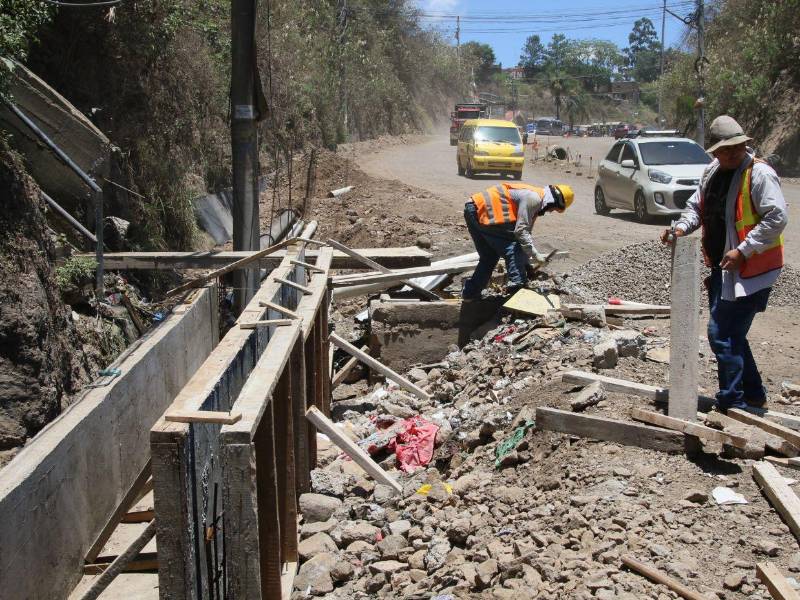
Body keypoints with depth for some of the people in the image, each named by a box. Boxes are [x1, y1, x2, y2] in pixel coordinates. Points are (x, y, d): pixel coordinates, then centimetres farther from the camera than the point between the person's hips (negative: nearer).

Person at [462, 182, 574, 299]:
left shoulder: (535, 200, 19)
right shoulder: (533, 198, -14)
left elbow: (526, 232, 23)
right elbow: (520, 231, -17)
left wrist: (526, 263, 21)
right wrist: (536, 255, -13)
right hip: (482, 211, -11)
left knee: (489, 257, 19)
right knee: (513, 249, -7)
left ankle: (470, 293, 25)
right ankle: (518, 286, -8)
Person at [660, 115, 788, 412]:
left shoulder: (759, 174, -14)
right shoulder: (711, 173, 10)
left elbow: (777, 218, -19)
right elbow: (696, 206, 20)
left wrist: (743, 251, -22)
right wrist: (682, 227, -1)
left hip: (749, 270, -9)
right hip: (721, 268, 9)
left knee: (723, 334, -9)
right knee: (731, 333, 17)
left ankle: (731, 404, 2)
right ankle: (753, 393, 33)